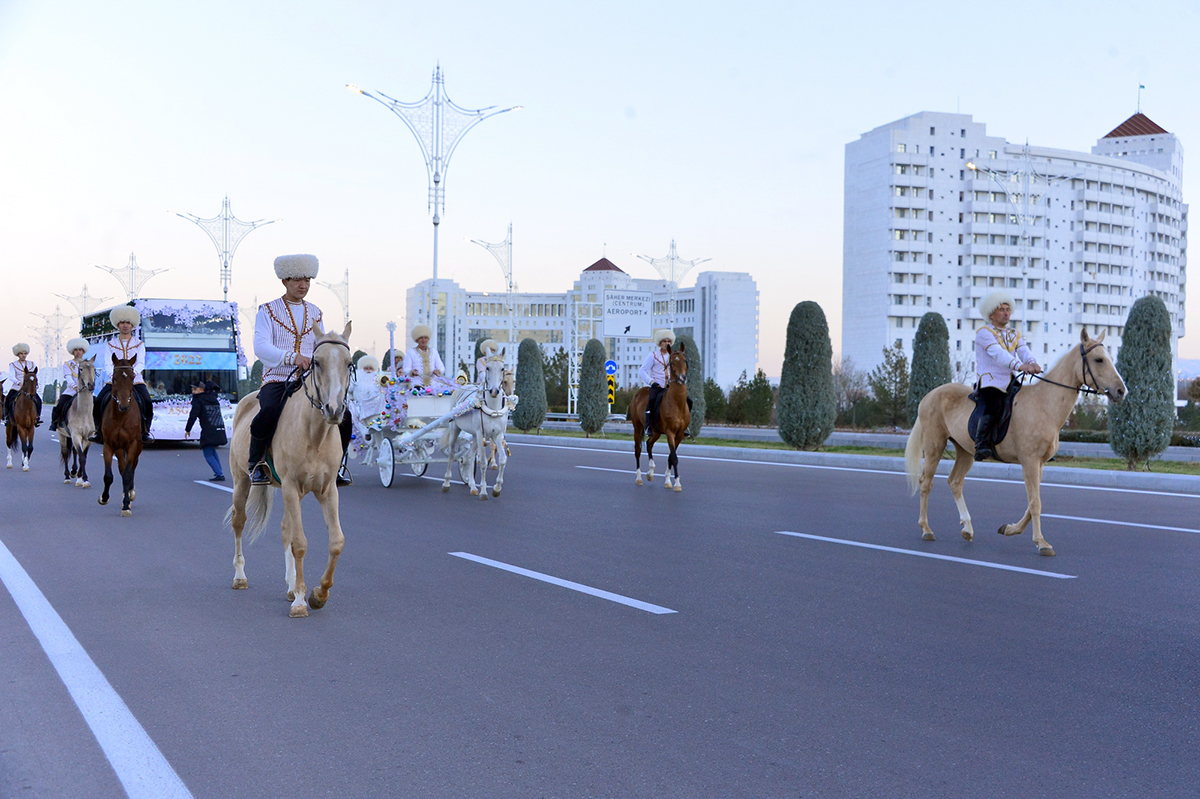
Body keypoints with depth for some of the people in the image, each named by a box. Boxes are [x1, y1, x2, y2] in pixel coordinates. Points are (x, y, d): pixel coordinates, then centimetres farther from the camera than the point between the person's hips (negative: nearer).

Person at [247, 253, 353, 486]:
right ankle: (256, 462, -11)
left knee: (343, 415, -16)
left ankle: (338, 464, 6)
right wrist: (291, 357, -28)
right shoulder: (268, 311, 3)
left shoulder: (315, 313, 18)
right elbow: (261, 347, -11)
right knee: (268, 413, -35)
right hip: (277, 381, -4)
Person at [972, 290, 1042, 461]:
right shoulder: (984, 333, -2)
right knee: (992, 409, -30)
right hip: (989, 383, -7)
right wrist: (1019, 365, -36)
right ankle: (981, 445, -34)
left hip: (1010, 383, 7)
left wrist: (1032, 363, -24)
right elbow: (997, 353, -20)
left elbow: (1024, 351, 1)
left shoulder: (1015, 334, 21)